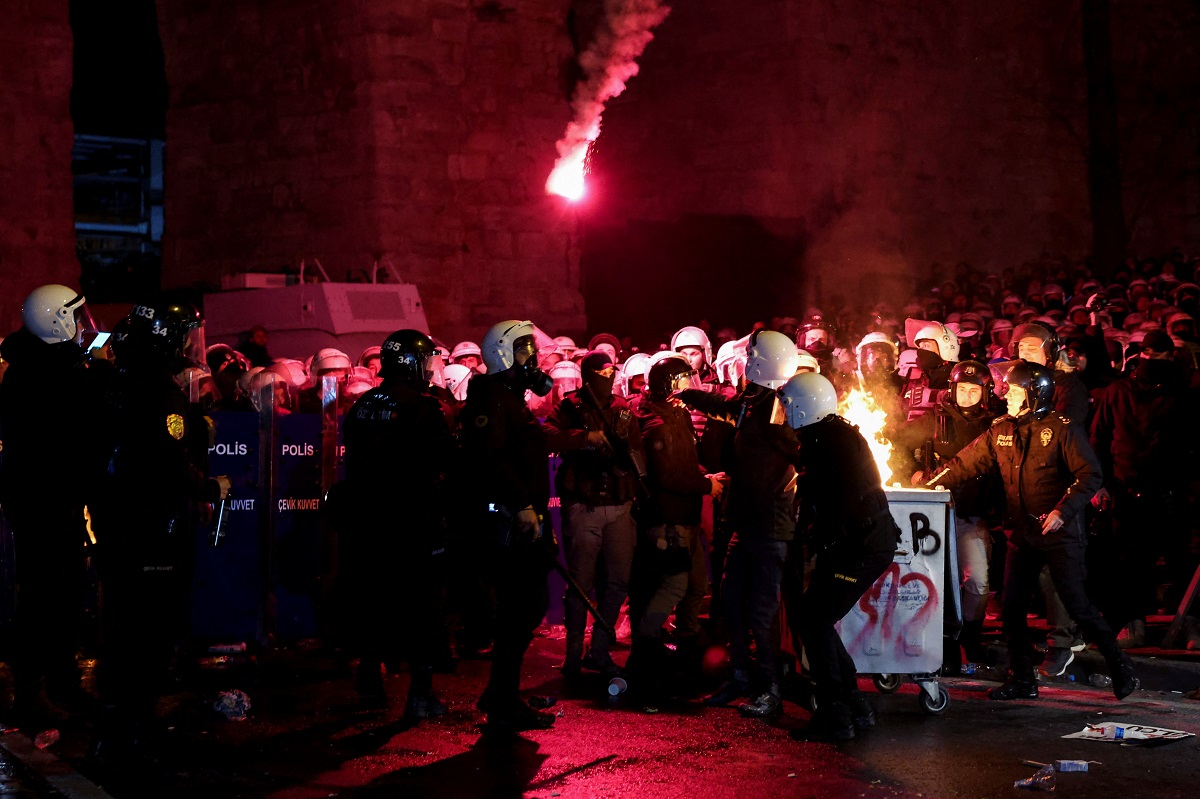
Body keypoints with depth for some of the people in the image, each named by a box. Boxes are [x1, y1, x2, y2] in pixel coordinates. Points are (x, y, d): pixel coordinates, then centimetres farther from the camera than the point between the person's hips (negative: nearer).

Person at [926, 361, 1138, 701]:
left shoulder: (1062, 428, -11)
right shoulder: (1000, 430, 7)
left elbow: (1090, 475, -14)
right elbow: (966, 462, 12)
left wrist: (1063, 511, -22)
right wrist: (931, 486, 4)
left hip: (1059, 533, -6)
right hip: (1023, 533, 6)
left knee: (1077, 604, -7)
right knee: (1012, 608, 5)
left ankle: (1119, 666, 10)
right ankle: (1022, 680, 15)